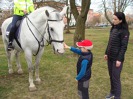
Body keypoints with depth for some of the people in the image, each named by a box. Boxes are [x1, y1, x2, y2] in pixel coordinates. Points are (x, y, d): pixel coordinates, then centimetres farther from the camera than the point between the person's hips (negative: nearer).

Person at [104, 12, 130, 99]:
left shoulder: (124, 31, -14)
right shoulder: (113, 28, 8)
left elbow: (124, 46, -15)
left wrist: (119, 59, -18)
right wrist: (106, 53, 15)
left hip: (117, 58, -7)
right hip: (110, 57, 7)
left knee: (116, 77, 0)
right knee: (111, 76, 15)